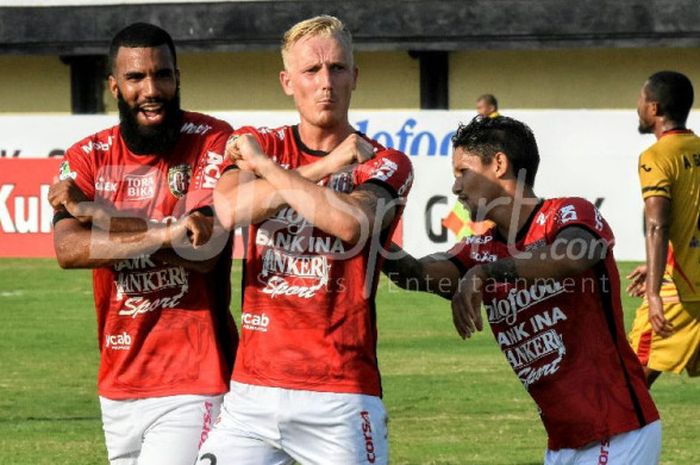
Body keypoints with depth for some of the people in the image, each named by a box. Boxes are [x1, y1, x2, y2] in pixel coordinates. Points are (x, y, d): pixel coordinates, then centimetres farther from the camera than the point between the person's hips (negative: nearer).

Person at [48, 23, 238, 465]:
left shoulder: (212, 142, -5)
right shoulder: (88, 158, 6)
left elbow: (203, 251, -17)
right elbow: (67, 250, -12)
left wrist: (93, 209, -12)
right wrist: (165, 234, -26)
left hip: (192, 383, -5)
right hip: (118, 385, 5)